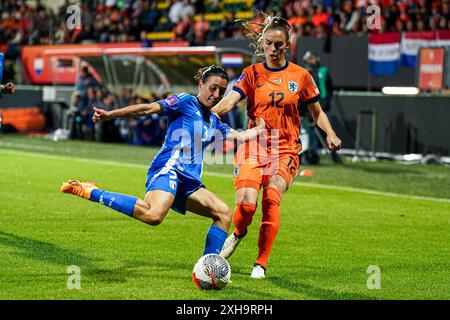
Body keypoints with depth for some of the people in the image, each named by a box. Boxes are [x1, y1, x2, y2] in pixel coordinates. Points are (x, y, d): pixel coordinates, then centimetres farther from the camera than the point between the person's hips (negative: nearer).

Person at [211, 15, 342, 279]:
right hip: (253, 146, 0)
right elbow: (230, 100, -10)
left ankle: (261, 264, -9)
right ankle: (239, 233, 19)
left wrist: (330, 134, -2)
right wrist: (209, 113, -30)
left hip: (286, 150, 0)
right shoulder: (252, 73, 5)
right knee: (246, 203, -19)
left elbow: (317, 111, 15)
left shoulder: (300, 76, 6)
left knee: (272, 198, -22)